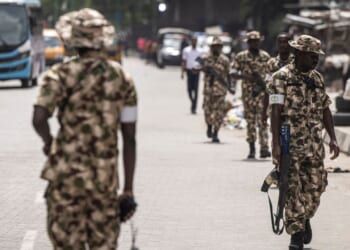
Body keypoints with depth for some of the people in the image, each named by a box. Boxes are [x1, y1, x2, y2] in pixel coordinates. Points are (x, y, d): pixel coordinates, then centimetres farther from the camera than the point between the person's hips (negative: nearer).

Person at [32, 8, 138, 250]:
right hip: (106, 177, 3)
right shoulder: (123, 78, 6)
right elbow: (130, 139, 6)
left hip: (67, 175, -3)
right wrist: (128, 189, 10)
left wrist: (49, 142, 2)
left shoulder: (61, 74, -6)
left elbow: (39, 119, -21)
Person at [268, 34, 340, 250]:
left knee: (316, 187, 5)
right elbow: (276, 111, -11)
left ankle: (305, 218, 32)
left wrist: (333, 139, 6)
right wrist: (276, 143, -18)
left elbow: (325, 110, 15)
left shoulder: (317, 78, 13)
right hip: (291, 144, -5)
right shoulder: (282, 78, -6)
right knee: (293, 189, -3)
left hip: (315, 144, 5)